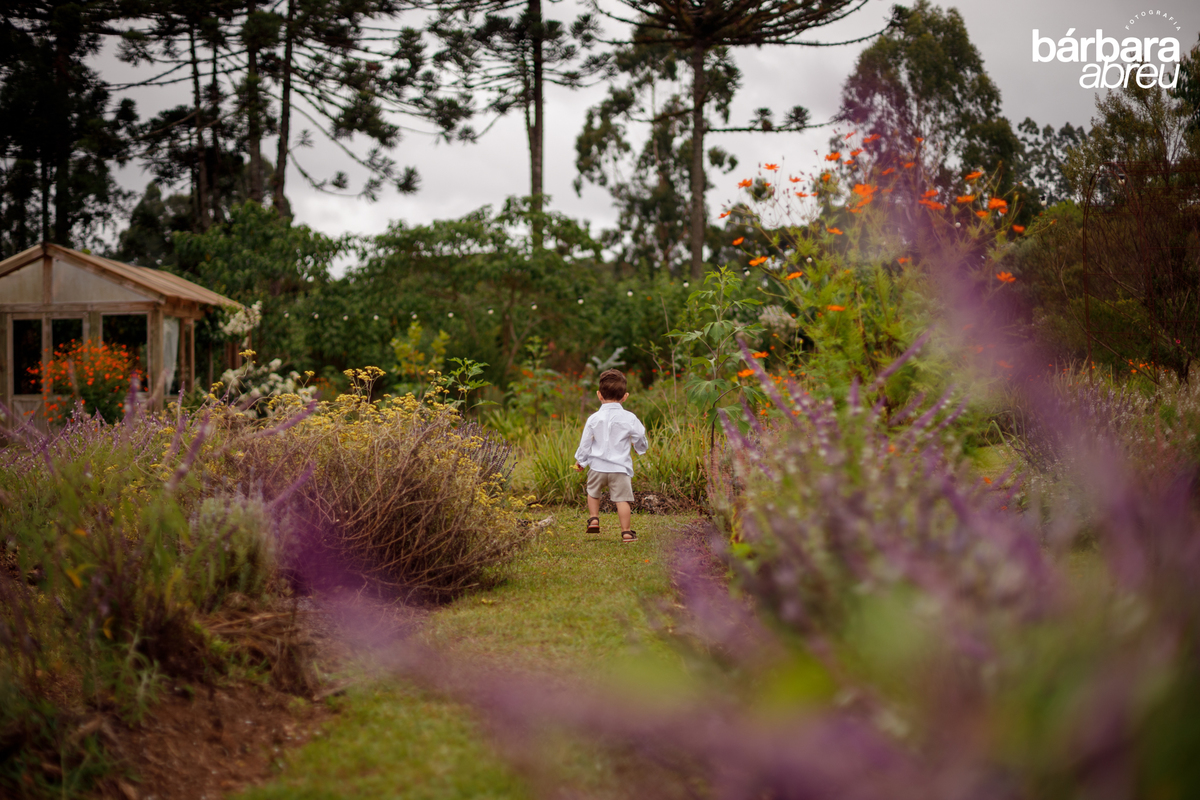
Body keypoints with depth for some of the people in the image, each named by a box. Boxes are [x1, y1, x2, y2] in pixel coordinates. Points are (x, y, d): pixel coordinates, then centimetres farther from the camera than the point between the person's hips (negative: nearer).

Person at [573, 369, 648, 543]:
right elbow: (640, 437, 3)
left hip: (597, 465, 2)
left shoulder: (594, 419, 0)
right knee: (622, 499, -2)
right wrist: (640, 448, 27)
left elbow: (585, 442, 4)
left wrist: (580, 461, 19)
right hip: (620, 467, -2)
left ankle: (594, 520, 21)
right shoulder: (629, 418, -4)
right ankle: (626, 532, -4)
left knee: (593, 493, 26)